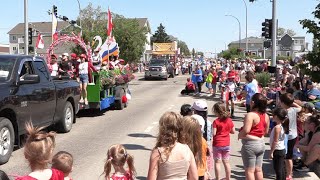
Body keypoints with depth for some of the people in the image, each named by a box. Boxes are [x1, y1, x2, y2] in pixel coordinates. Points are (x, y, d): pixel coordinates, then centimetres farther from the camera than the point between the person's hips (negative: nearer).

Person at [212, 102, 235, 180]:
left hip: (217, 144, -4)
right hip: (226, 144, 4)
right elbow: (233, 131, 4)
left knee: (217, 162, 5)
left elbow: (213, 133, -18)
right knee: (226, 162, 14)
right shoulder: (229, 120, -1)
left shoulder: (216, 122, -15)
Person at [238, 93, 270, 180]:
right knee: (258, 170, 16)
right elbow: (266, 131, 14)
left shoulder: (250, 115, -20)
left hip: (250, 144, -8)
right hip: (261, 143, 8)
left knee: (249, 171, 2)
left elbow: (246, 130, -27)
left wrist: (239, 135, -9)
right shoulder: (266, 116, 5)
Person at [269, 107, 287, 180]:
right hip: (281, 150, 9)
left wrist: (271, 152, -17)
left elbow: (275, 141, -21)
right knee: (282, 169, 16)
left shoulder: (277, 127, -20)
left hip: (277, 151, -9)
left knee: (278, 169, -3)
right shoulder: (281, 126, 7)